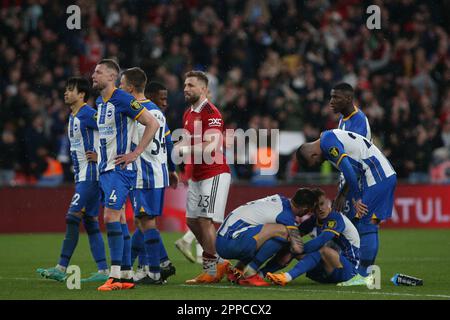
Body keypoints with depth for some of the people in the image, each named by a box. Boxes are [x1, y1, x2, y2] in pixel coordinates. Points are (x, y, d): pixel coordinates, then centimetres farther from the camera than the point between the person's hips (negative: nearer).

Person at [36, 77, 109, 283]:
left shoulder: (88, 115, -13)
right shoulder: (73, 117, 17)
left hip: (90, 175, -10)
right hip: (81, 175, 10)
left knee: (72, 218, -12)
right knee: (90, 222, 8)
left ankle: (61, 268, -12)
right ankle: (103, 270, 8)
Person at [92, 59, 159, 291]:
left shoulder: (123, 99, -13)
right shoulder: (100, 102, 14)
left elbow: (152, 124, -14)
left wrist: (135, 153, -15)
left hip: (120, 168, -9)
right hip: (105, 168, 9)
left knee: (111, 217, -15)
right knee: (118, 220, 9)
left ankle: (115, 276, -16)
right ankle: (127, 276, 12)